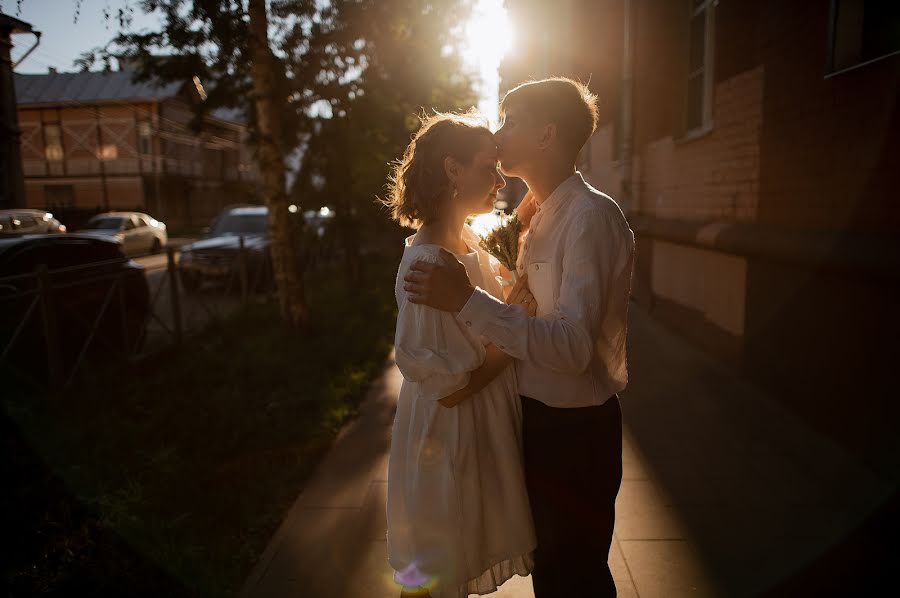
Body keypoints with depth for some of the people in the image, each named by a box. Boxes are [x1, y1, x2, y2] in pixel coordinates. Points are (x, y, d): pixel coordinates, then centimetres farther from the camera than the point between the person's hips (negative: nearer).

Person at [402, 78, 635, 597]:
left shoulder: (591, 216, -22)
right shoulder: (542, 214, 8)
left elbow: (574, 346, -31)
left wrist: (468, 301, -35)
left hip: (575, 429, -8)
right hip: (540, 416, 9)